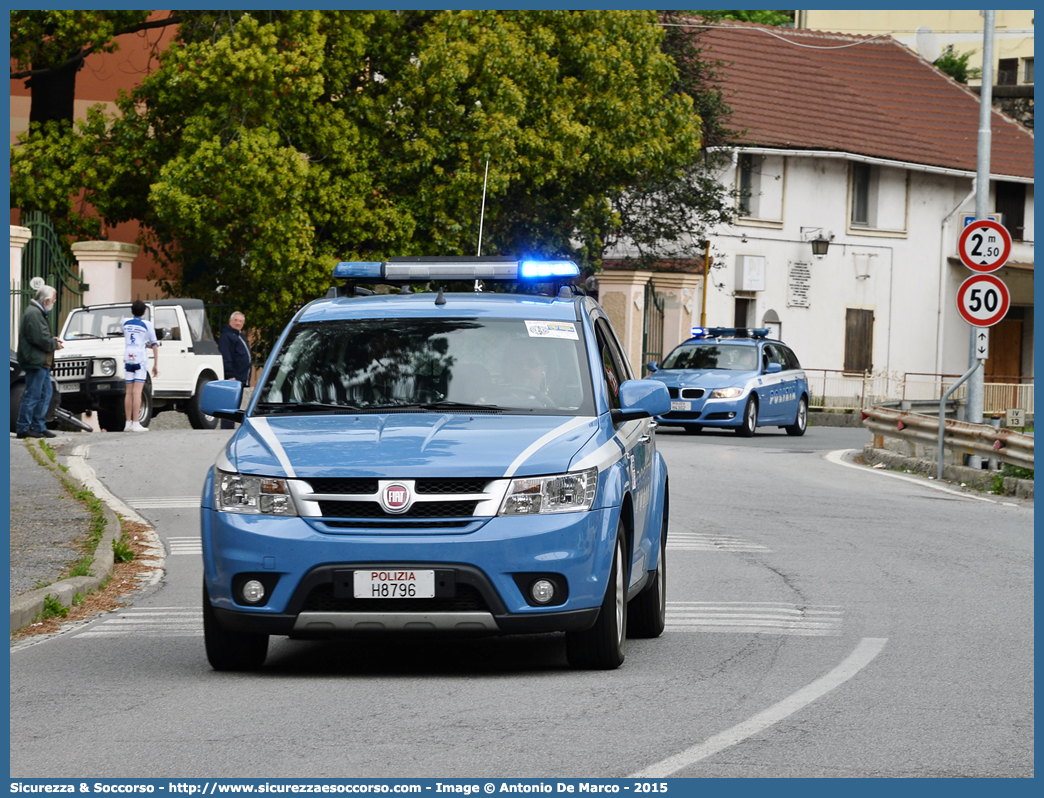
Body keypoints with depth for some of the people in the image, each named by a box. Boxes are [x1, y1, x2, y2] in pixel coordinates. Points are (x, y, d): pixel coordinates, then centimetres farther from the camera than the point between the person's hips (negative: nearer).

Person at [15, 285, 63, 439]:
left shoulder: (38, 313, 19)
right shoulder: (34, 314, -16)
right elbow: (41, 339, -22)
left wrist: (52, 339, 6)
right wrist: (55, 344, -6)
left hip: (42, 363, 11)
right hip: (35, 362, -11)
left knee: (45, 394, 13)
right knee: (32, 396, -8)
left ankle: (39, 427, 18)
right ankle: (23, 428, -4)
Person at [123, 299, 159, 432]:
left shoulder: (125, 322, 10)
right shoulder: (147, 324, -1)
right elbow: (154, 345, 0)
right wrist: (156, 365, 5)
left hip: (128, 357, 4)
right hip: (141, 358, -4)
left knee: (129, 392, 8)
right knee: (137, 392, -9)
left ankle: (128, 423, 7)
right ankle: (136, 424, -13)